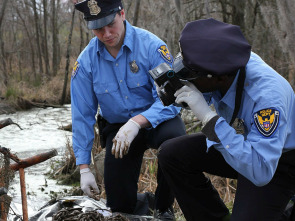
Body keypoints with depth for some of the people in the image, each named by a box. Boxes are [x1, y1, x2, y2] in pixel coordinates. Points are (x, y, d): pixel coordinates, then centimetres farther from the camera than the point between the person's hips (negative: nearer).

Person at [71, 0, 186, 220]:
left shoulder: (151, 45, -20)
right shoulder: (86, 61, -10)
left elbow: (170, 99, -24)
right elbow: (82, 116, -4)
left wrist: (137, 122, -40)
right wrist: (84, 167, -7)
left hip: (155, 119, -2)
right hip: (117, 126, 3)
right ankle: (138, 202, 33)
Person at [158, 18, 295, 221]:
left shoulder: (267, 96, -39)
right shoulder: (224, 61, -21)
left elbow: (260, 171, -44)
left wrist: (208, 117, -44)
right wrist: (174, 88, -22)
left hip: (277, 160, -6)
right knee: (170, 153, -6)